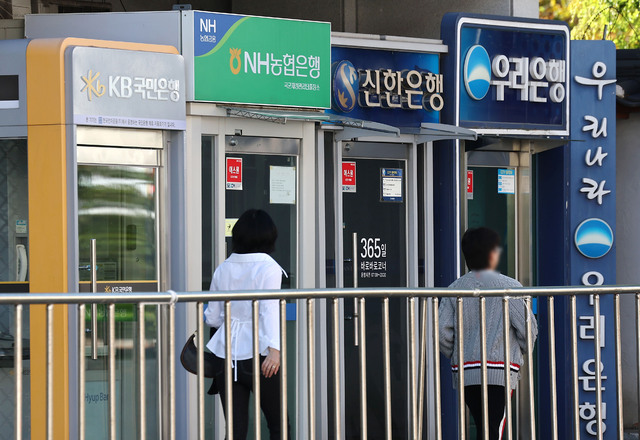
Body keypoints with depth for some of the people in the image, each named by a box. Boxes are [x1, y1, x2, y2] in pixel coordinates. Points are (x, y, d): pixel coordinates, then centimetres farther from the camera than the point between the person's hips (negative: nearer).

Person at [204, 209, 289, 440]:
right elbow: (269, 311, -20)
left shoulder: (222, 269, 8)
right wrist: (274, 349, -29)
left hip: (226, 356, 5)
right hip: (257, 355, -4)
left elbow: (212, 318, 14)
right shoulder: (269, 268, -6)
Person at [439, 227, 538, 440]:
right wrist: (521, 351, 14)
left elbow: (442, 331, 0)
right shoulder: (509, 286, -4)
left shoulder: (455, 288, 5)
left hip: (465, 371, 4)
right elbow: (528, 328, -6)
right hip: (500, 370, -4)